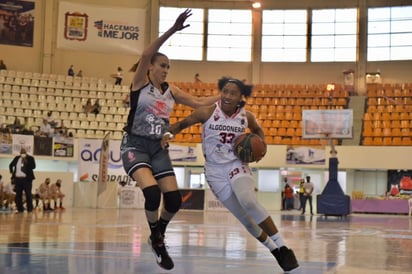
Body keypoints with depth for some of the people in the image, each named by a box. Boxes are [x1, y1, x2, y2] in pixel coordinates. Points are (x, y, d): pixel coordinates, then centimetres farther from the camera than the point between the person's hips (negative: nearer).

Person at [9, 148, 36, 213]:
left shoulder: (30, 158, 0)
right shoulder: (17, 158, 13)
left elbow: (33, 166, -12)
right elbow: (11, 165, 27)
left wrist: (26, 162, -17)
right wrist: (12, 172, 17)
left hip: (26, 179, -5)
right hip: (17, 179, 5)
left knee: (28, 194, -6)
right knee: (18, 195, 5)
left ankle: (30, 209, -3)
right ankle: (20, 209, 11)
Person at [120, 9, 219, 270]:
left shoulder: (171, 91, 9)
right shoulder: (140, 82, -5)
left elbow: (198, 102, 16)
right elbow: (146, 55, -21)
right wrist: (172, 30, -31)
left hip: (158, 148, 5)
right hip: (135, 145, -5)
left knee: (174, 199, -6)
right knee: (152, 192, -26)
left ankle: (159, 237, 23)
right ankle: (156, 239, 1)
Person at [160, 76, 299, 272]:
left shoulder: (247, 116, -4)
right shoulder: (206, 113, -11)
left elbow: (257, 130, 17)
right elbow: (181, 124, 0)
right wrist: (168, 134, -20)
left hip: (237, 165, 0)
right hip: (215, 170, 1)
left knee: (248, 201, -30)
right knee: (244, 217, 2)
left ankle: (282, 248, -20)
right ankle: (275, 251, 23)